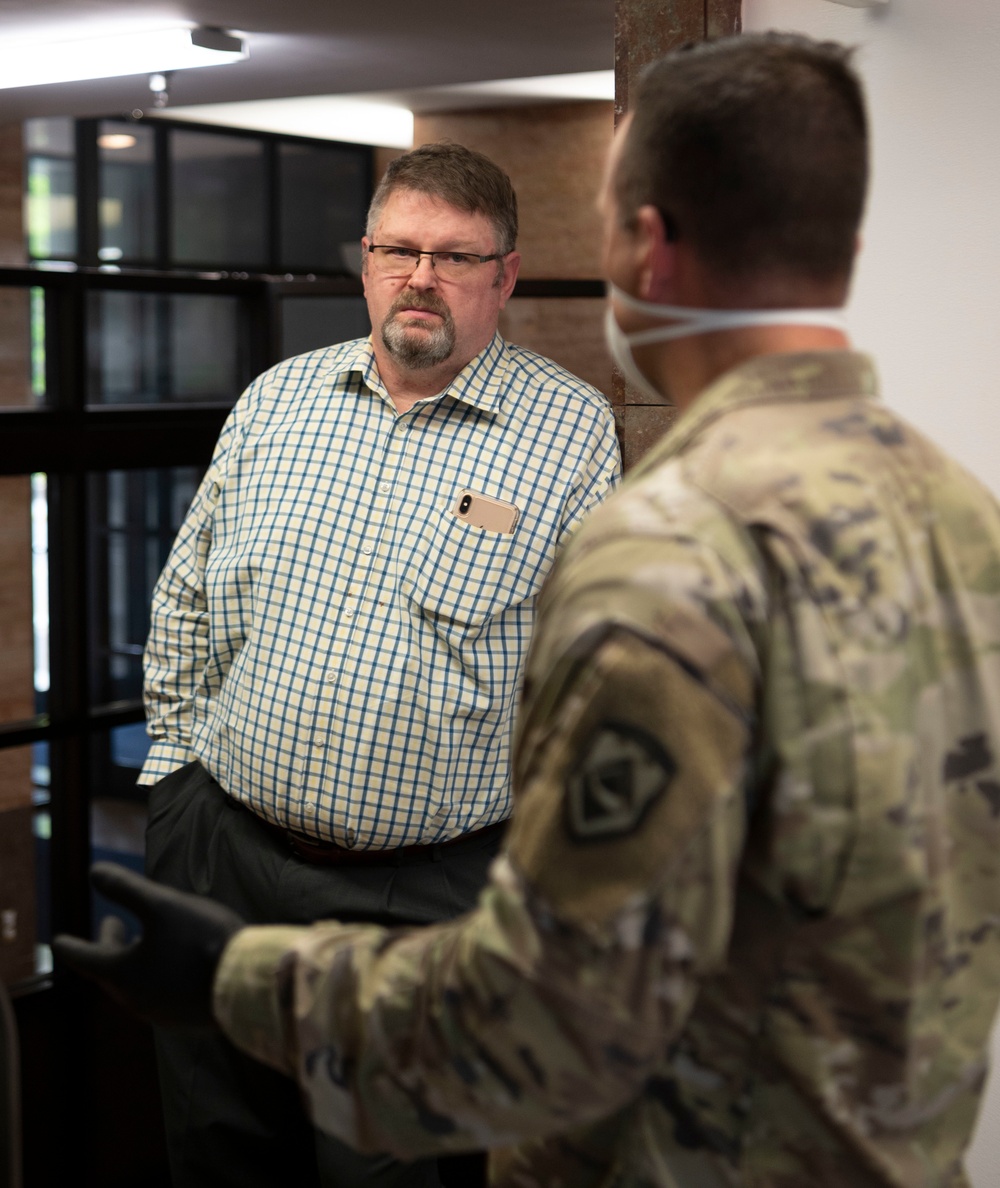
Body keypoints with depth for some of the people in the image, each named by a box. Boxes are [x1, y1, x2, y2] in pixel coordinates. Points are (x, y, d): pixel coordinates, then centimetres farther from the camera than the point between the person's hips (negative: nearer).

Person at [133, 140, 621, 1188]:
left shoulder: (571, 432, -4)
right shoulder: (276, 400, 8)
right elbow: (185, 598, 16)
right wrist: (181, 756, 13)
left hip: (425, 896, -4)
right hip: (220, 849, 4)